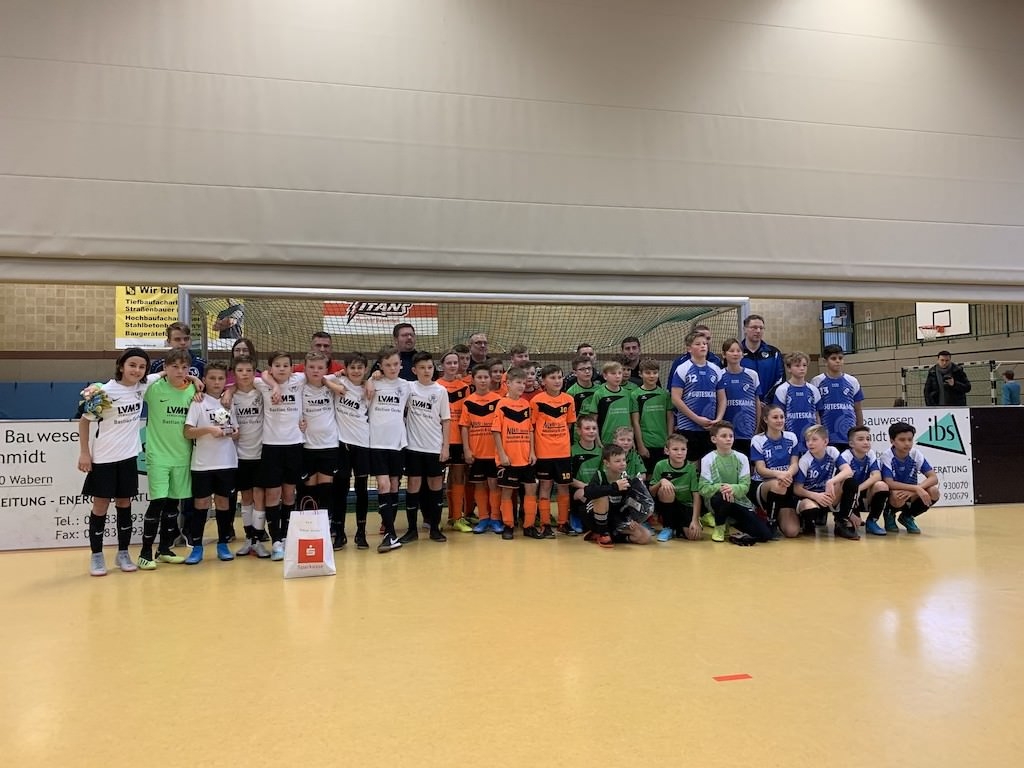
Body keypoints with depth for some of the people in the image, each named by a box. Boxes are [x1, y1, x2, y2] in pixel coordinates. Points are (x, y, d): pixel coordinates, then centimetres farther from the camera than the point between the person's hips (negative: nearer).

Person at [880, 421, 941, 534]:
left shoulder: (916, 454, -9)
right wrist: (916, 488, -37)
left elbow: (934, 478, -14)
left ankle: (907, 517, 4)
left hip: (911, 496, 4)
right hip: (892, 497, -4)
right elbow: (889, 483, -30)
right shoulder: (887, 456, -20)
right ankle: (889, 515, 0)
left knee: (933, 492, -23)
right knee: (897, 496, -38)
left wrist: (917, 489, -31)